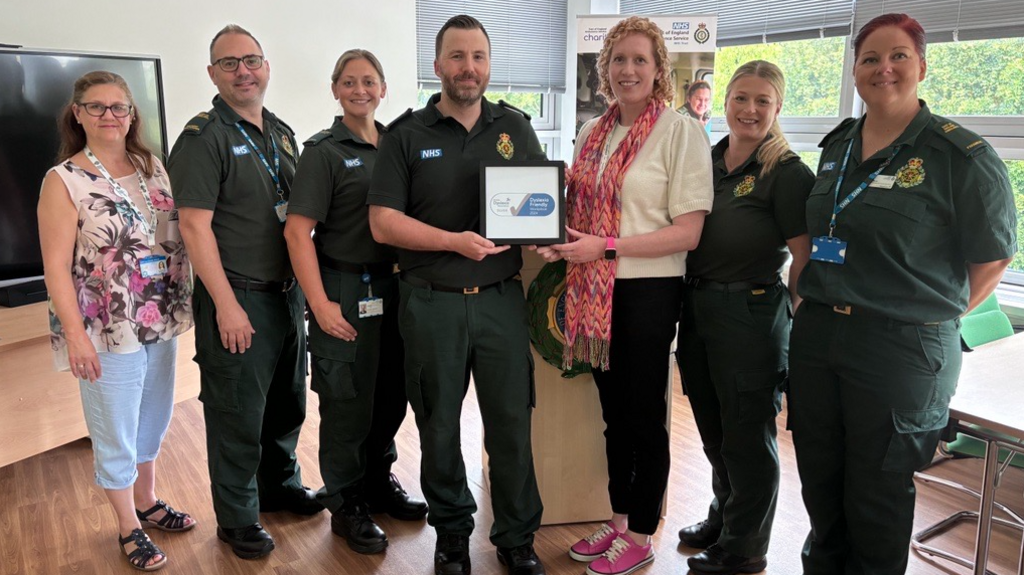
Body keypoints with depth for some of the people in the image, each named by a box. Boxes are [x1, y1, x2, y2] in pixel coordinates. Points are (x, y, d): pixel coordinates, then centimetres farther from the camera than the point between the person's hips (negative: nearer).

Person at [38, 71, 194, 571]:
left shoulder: (152, 167, 5)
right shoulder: (63, 181, -9)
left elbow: (178, 234, 9)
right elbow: (56, 267, -12)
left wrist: (188, 301, 5)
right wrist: (74, 334, -17)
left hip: (161, 323, 5)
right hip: (108, 333, -5)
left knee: (153, 419, 19)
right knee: (115, 432, 8)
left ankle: (147, 502, 40)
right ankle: (129, 527, 27)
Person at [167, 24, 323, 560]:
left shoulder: (282, 133, 12)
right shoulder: (203, 137, -10)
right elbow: (194, 225, -16)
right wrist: (227, 305, -19)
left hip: (287, 292, 7)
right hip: (238, 299, -7)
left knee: (287, 401, 19)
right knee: (238, 413, 4)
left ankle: (280, 484, 39)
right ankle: (237, 517, 22)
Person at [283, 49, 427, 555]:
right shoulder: (324, 151, -6)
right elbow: (297, 231, -12)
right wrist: (320, 304, -17)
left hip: (394, 287, 5)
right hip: (345, 290, -5)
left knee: (392, 391, 15)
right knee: (347, 400, 5)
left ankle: (378, 481, 37)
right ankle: (345, 504, 24)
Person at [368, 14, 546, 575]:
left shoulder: (515, 128, 8)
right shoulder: (407, 135, 2)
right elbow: (383, 222, -5)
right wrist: (456, 241, -16)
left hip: (502, 298, 1)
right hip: (431, 302, -1)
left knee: (512, 422, 6)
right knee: (439, 425, 11)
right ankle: (451, 529, 32)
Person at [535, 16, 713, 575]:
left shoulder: (680, 131, -9)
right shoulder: (592, 132, 9)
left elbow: (688, 232, -14)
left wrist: (606, 247, -20)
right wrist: (559, 240, -1)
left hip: (648, 292, -6)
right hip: (596, 292, 6)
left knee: (644, 417, 7)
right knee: (613, 413, 16)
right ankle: (618, 521, 33)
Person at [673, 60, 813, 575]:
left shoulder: (788, 173, -11)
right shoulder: (706, 160, 8)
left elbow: (805, 258, -13)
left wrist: (787, 316, -14)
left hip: (750, 314, -7)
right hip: (696, 308, 7)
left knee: (747, 433, 7)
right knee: (712, 428, 21)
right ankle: (722, 517, 42)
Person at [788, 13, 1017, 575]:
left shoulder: (961, 155, -9)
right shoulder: (836, 146, 9)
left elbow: (991, 258, -2)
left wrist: (935, 317, -2)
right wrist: (816, 301, 13)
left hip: (903, 349, -5)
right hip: (816, 334, 5)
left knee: (876, 504, 10)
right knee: (820, 489, 17)